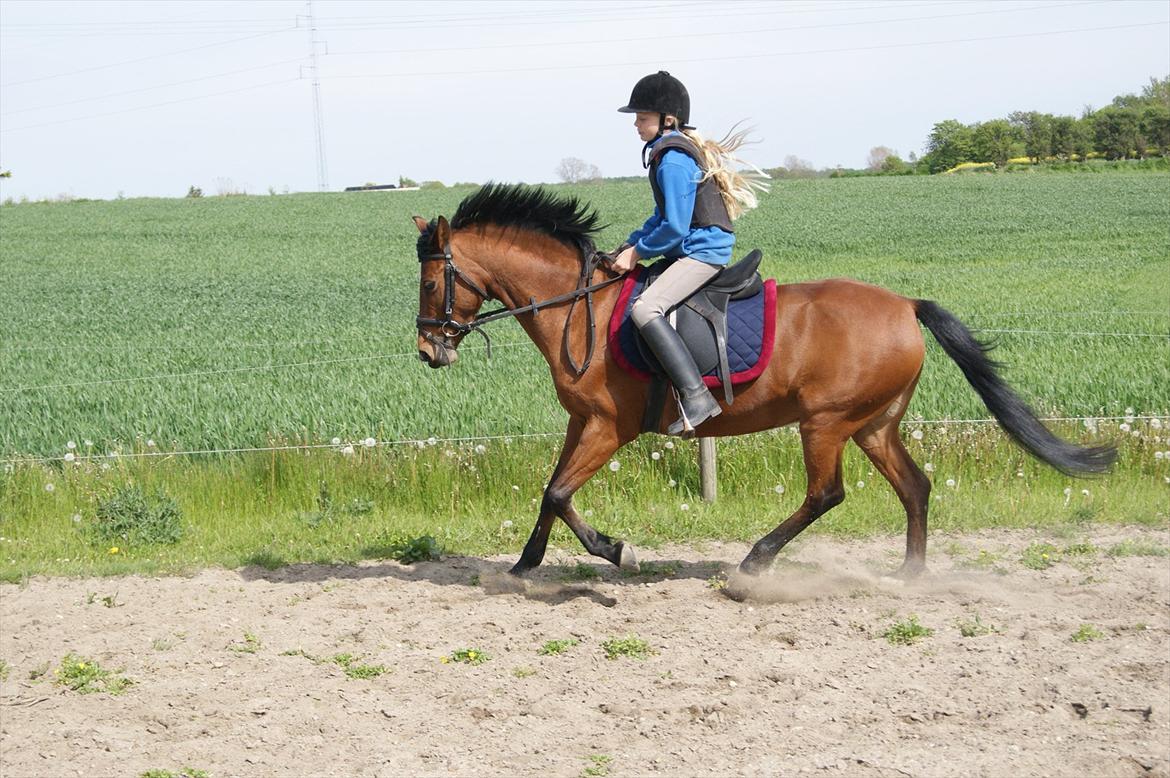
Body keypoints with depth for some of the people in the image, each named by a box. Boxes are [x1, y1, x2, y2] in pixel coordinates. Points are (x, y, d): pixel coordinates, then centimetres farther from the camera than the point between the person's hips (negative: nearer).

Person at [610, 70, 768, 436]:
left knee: (644, 309, -27)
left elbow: (674, 227, -21)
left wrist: (638, 252, -9)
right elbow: (663, 214, 24)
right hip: (694, 250, 11)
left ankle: (696, 396, -34)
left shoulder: (673, 161, -17)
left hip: (702, 251, -11)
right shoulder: (670, 152, 16)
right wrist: (631, 243, 12)